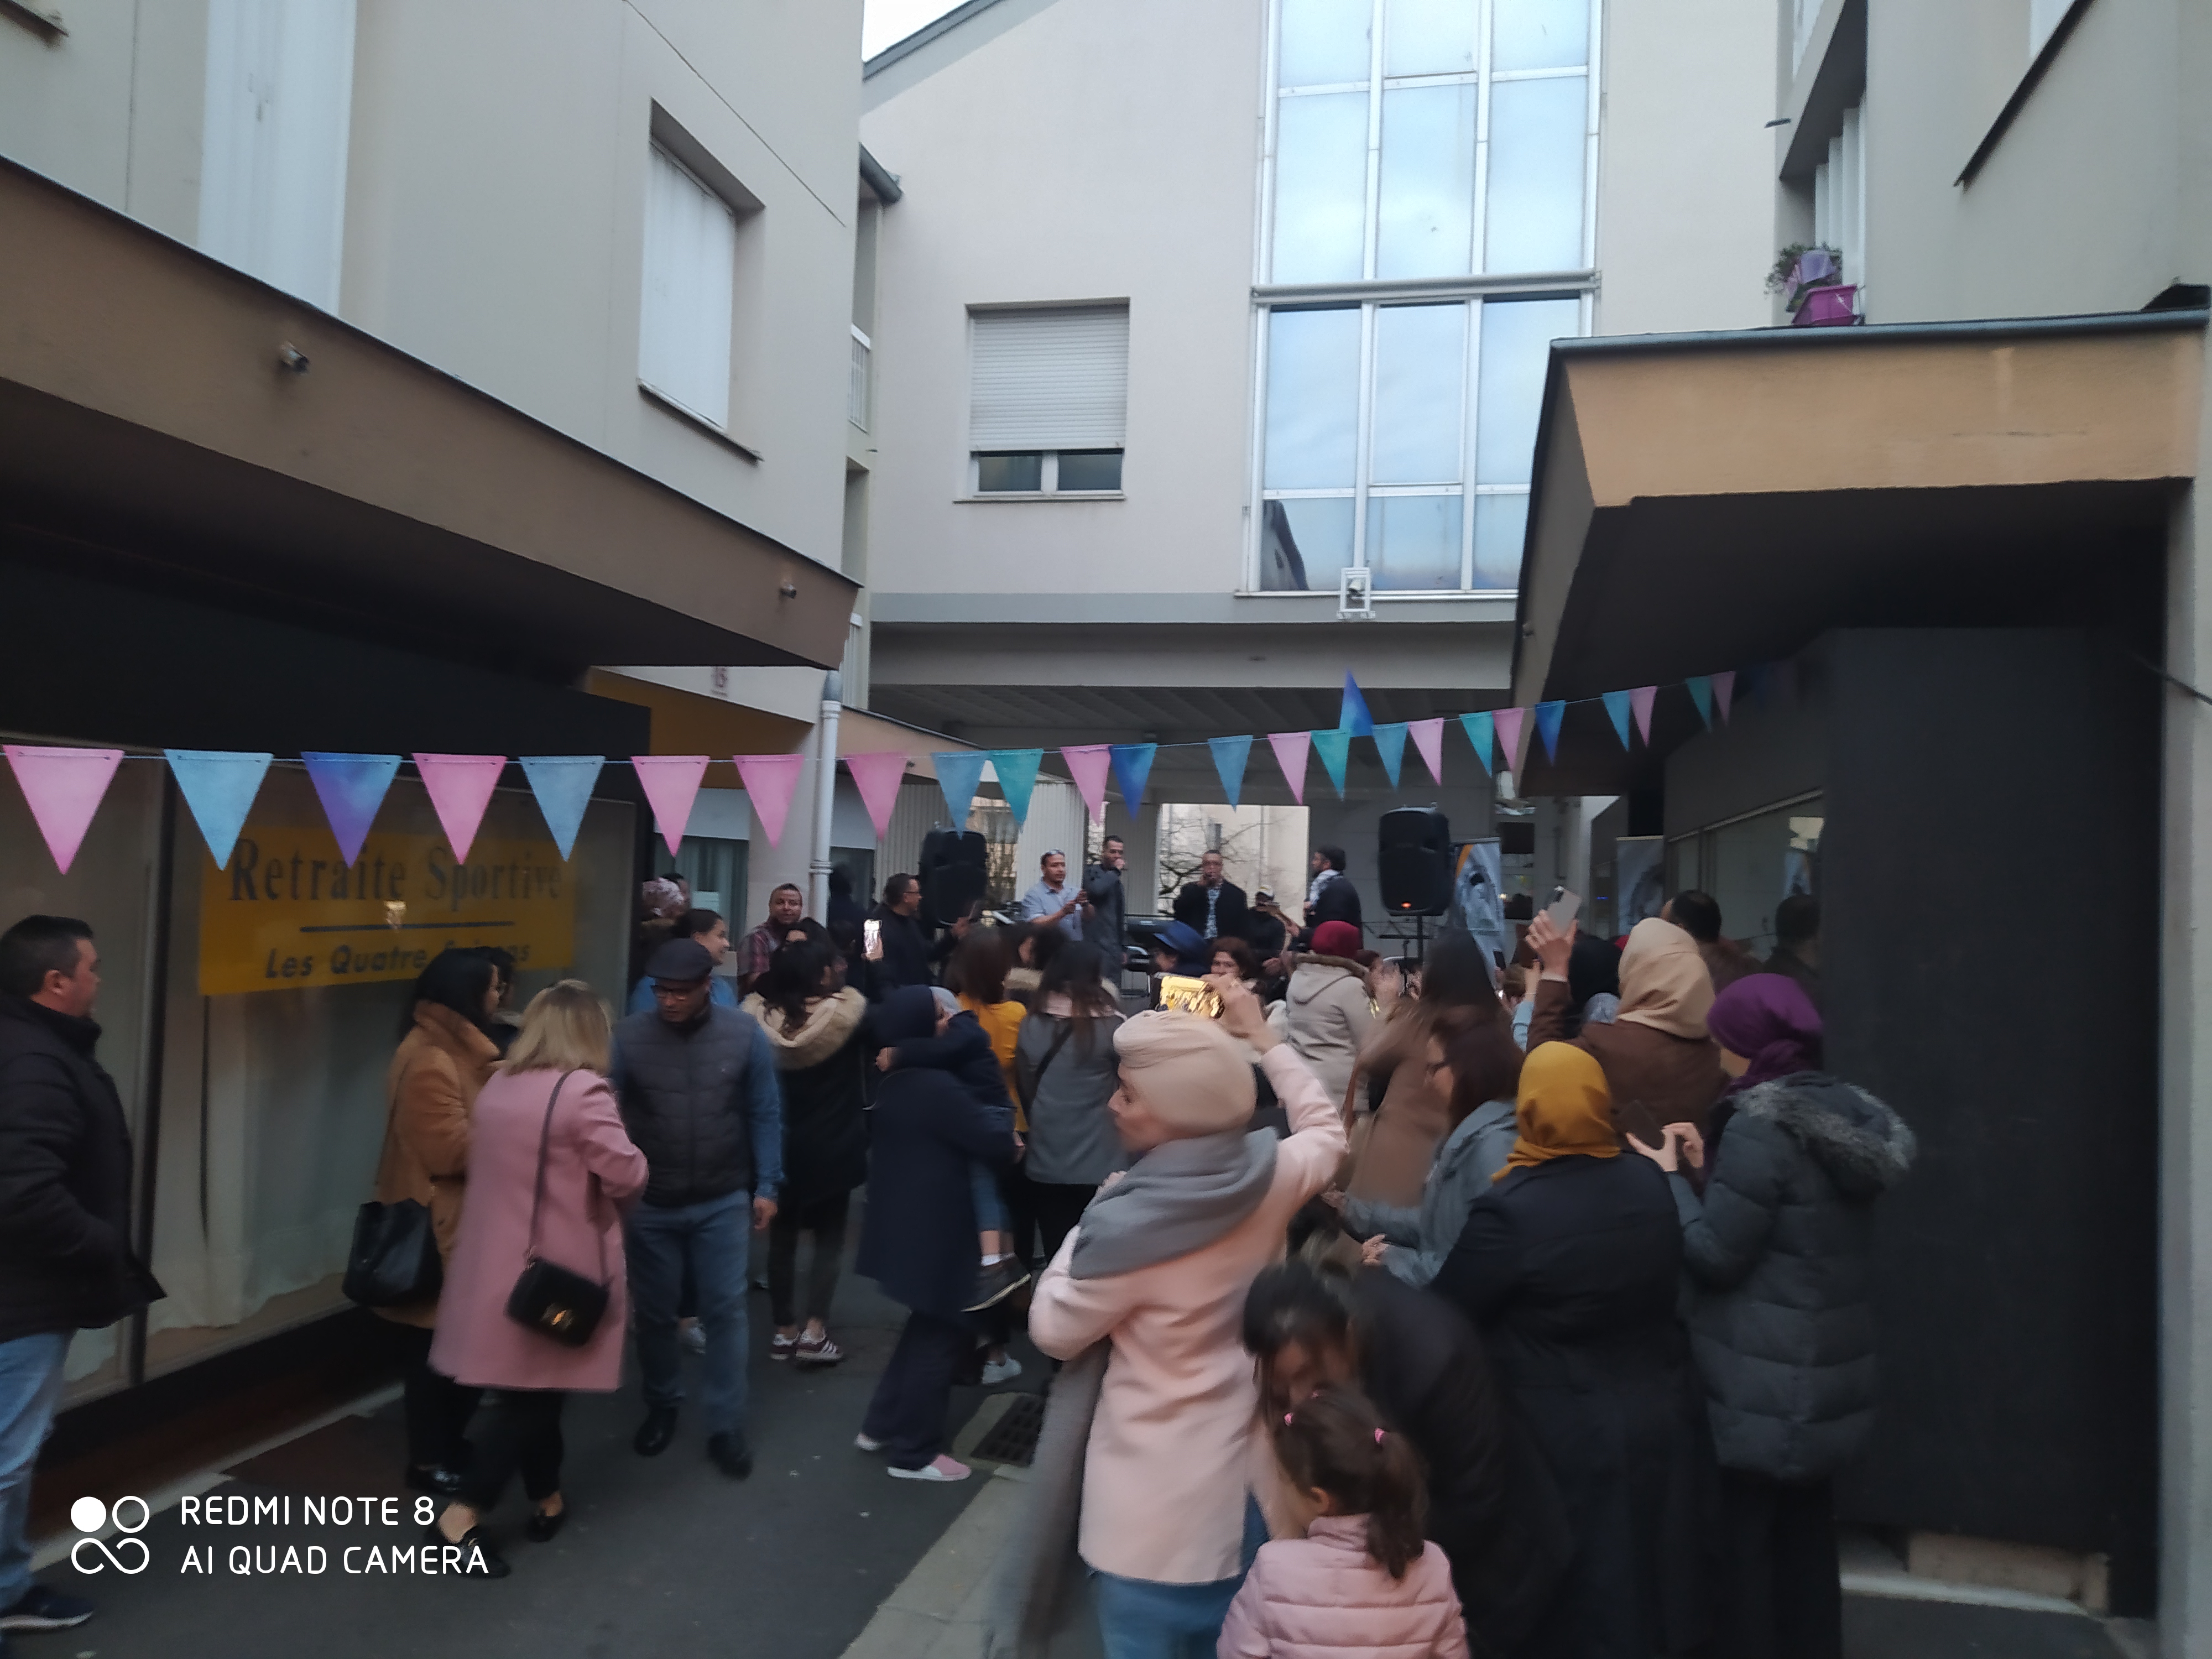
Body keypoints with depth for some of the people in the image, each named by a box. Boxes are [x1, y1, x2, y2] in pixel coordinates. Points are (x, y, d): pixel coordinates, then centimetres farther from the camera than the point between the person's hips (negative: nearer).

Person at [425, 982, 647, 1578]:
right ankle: (464, 1515, 0)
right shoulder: (583, 1091, -17)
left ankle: (546, 1500, 28)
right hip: (558, 1268, -7)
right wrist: (624, 1184, 2)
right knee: (534, 1391, 2)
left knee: (531, 1385, 17)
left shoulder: (496, 1088, 7)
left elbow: (478, 1164, 16)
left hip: (498, 1260, 7)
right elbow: (627, 1174, -19)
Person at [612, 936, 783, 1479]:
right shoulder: (628, 1037, -11)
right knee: (654, 1313, 15)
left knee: (726, 1313, 3)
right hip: (650, 1204, 1)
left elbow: (765, 1115, -3)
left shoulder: (745, 1034, -8)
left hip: (723, 1202, -1)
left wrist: (766, 1185, -5)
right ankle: (661, 1406, 37)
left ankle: (726, 1427, 16)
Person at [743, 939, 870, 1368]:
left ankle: (784, 1331, 20)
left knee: (782, 1237, 15)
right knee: (829, 1238, 8)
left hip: (778, 1147, 3)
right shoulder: (846, 1014, -17)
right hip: (831, 1148, -3)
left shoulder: (759, 1017, -9)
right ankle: (814, 1333, 1)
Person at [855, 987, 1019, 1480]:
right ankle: (914, 1453, 14)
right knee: (943, 1335, 4)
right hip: (935, 1231, -10)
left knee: (929, 1327, 24)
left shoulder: (893, 1085, 7)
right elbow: (995, 1144, -20)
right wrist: (1003, 1117, 2)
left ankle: (881, 1425, 31)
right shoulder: (938, 1087, -24)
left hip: (904, 1224, 10)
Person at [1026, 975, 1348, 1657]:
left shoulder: (1127, 1225, -29)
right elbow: (1327, 1130, 12)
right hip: (1242, 1480, 5)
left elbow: (1054, 1332, -11)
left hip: (1158, 1510, -5)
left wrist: (1087, 1227, -2)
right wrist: (1263, 1040, 16)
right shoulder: (1271, 1175, -13)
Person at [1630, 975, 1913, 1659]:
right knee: (1807, 1531, 20)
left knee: (1742, 1538, 5)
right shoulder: (1851, 1115, 5)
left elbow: (1715, 1253, -18)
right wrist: (1708, 1167, 8)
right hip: (1829, 1373, 8)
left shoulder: (1763, 1125, -20)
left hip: (1760, 1384, -8)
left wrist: (1671, 1177, -6)